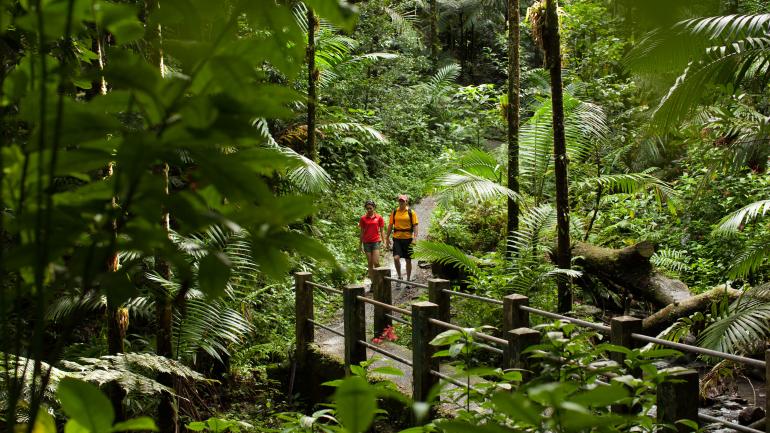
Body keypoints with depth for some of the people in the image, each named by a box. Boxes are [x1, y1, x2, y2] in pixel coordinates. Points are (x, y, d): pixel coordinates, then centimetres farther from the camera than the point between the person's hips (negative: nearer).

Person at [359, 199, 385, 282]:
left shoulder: (379, 218, 3)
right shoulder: (363, 218, 4)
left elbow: (382, 231, 6)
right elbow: (362, 232, 9)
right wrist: (361, 244, 9)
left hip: (376, 242, -2)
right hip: (366, 242, 2)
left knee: (376, 262, -12)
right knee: (370, 263, 4)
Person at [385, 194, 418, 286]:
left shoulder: (411, 212, 0)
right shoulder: (394, 212, 6)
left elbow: (415, 226, -3)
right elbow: (390, 226, 11)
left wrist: (415, 238, -13)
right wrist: (387, 238, 8)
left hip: (407, 238, -1)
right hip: (397, 238, 1)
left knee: (408, 260, 6)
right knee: (396, 258, -14)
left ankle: (408, 279, 20)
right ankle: (399, 276, 6)